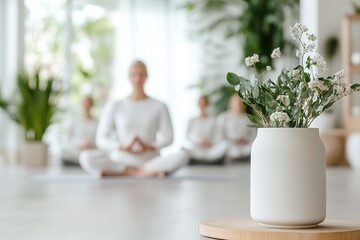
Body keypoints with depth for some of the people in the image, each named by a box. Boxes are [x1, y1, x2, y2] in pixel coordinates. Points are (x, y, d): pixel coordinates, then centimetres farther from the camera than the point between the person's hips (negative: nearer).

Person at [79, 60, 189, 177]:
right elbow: (101, 140, 2)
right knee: (86, 157, -28)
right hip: (120, 162, 0)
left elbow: (168, 138, 6)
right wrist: (123, 147, -16)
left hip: (150, 161, 0)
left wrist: (150, 147, -14)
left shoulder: (159, 107, 9)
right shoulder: (114, 107, 7)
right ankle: (145, 172, -32)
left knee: (183, 155, -29)